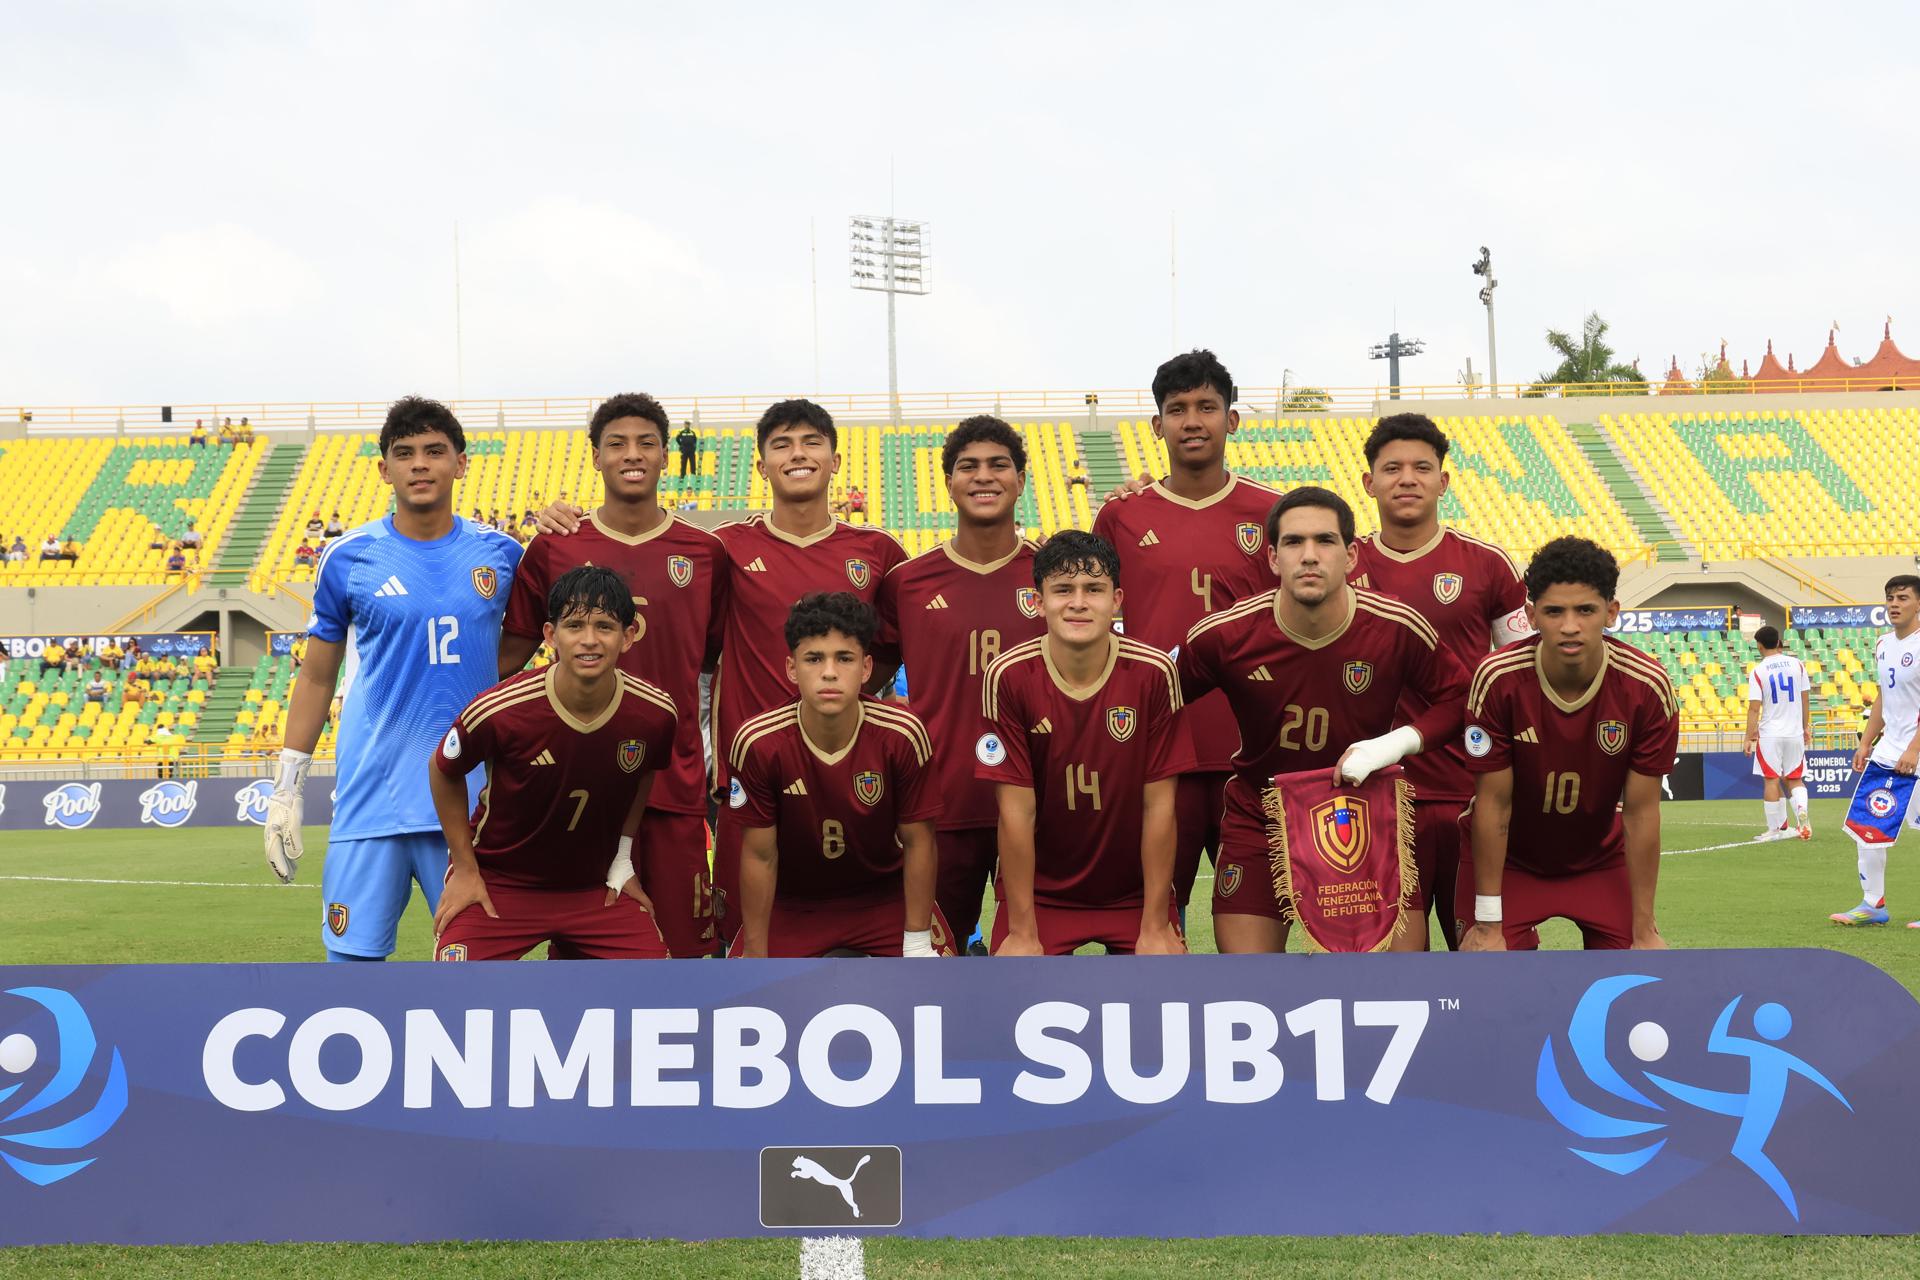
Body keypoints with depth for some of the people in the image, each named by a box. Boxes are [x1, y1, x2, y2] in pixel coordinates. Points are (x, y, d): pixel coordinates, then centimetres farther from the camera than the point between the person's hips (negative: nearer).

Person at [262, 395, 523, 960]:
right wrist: (285, 788, 6)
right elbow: (317, 678, 9)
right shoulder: (349, 558, 2)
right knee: (354, 955, 0)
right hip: (371, 796, -1)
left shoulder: (500, 554, 5)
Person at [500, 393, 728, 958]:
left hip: (675, 780, 1)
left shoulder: (705, 554, 7)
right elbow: (511, 653, 11)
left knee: (680, 943, 2)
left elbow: (722, 663, 13)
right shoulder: (553, 550, 5)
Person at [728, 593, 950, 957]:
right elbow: (759, 855, -15)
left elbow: (918, 842, -12)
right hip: (792, 900, 0)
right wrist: (755, 956, -10)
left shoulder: (902, 736, -24)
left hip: (884, 895, 0)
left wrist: (917, 943, -9)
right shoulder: (758, 743, -24)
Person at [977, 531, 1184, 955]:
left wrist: (1155, 927, -8)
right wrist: (1023, 933, -11)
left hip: (1137, 891, 1)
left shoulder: (1153, 673, -13)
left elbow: (1159, 804, -9)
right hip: (1041, 892, 0)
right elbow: (1017, 811, -12)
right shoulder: (1008, 677, -14)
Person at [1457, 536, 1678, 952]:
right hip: (1506, 857, -1)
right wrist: (1488, 924, -17)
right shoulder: (1498, 679, -25)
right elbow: (1494, 802, -19)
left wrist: (1643, 930, -12)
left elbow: (1641, 812, -15)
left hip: (1601, 857, 2)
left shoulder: (1647, 687, -22)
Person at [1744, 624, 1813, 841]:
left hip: (1769, 734, -3)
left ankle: (1777, 827, 6)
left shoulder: (1758, 671, -8)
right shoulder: (1797, 664, 2)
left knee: (1771, 781, 3)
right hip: (1795, 733, 3)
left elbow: (1754, 708, -11)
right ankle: (1802, 811, -12)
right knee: (1795, 779, 15)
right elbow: (1806, 699, 7)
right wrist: (1806, 727, 18)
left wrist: (1749, 737, -8)